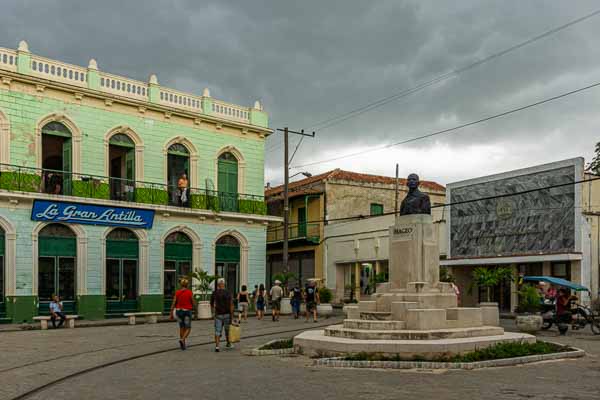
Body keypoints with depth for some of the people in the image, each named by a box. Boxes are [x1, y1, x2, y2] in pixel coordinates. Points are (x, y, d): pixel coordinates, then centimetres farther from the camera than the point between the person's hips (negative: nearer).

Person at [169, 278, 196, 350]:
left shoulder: (177, 292, -2)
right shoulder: (190, 292, -10)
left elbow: (173, 304, -4)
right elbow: (194, 304, -5)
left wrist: (171, 314, 1)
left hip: (179, 311, 4)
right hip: (187, 312, -4)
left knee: (182, 328, 19)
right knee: (188, 329, 7)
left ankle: (183, 344, 23)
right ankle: (182, 340, -18)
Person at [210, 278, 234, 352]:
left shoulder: (214, 293, 0)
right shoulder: (228, 293, -6)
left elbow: (211, 304, 11)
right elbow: (231, 305, -12)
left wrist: (213, 312, 29)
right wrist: (232, 315, -9)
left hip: (218, 314, 0)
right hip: (227, 314, 0)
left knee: (217, 331, 1)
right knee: (227, 329, 18)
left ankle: (217, 346, -14)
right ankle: (228, 344, 34)